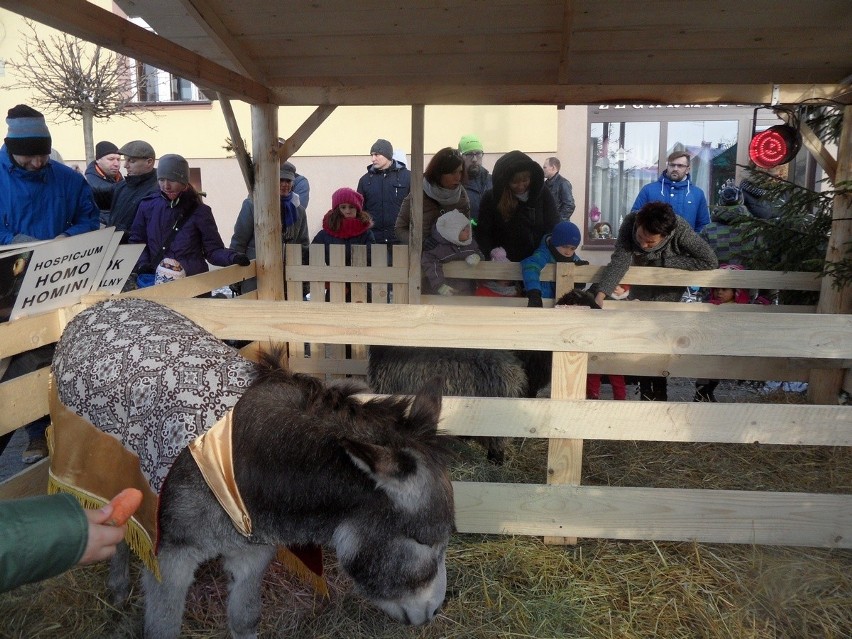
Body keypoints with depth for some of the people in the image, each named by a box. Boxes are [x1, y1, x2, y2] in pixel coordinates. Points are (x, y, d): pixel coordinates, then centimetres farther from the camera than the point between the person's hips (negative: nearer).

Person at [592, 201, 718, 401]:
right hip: (640, 290, 2)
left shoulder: (680, 228, -35)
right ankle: (645, 391, 16)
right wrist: (601, 292, -49)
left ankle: (660, 391, 13)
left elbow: (710, 261, -33)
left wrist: (665, 261, -31)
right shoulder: (630, 222, -31)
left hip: (668, 291, -2)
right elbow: (620, 260, -35)